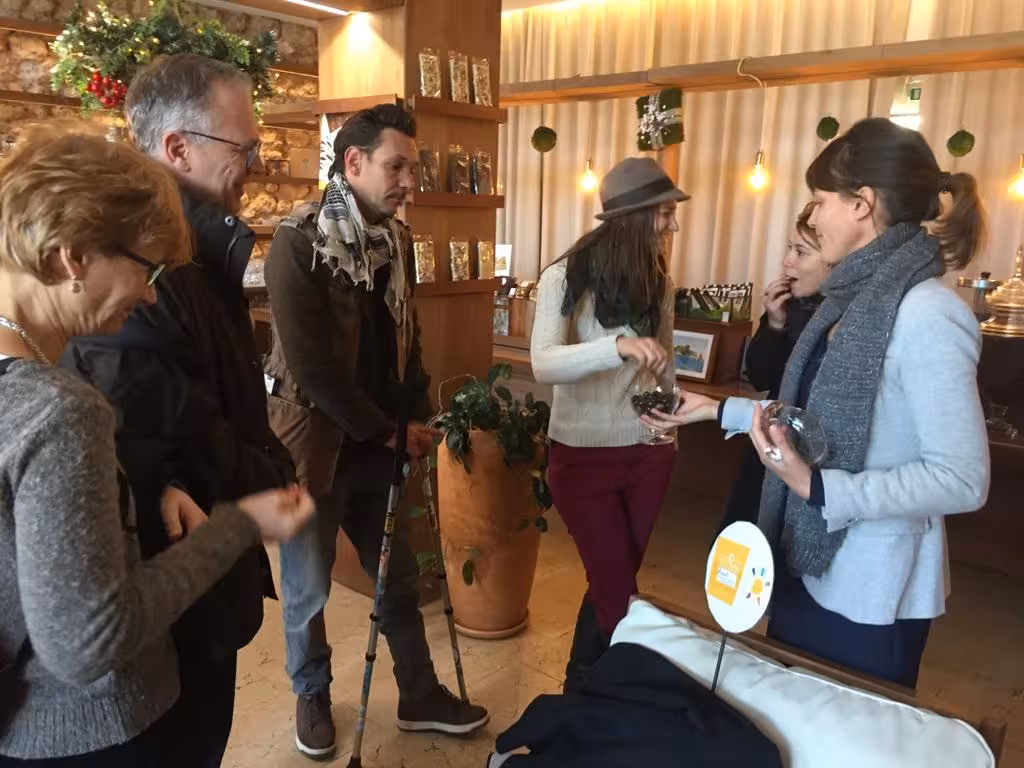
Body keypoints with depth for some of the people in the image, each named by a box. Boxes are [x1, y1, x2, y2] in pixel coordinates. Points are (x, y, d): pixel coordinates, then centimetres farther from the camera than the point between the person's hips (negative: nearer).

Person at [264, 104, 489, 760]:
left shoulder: (397, 239, 4)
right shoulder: (299, 244, -17)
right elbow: (313, 367, -20)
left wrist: (419, 419, 3)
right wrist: (391, 432, -14)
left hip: (380, 442, 6)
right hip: (316, 446, -5)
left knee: (400, 576, 17)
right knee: (307, 587, 13)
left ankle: (420, 696, 35)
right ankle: (313, 695, 38)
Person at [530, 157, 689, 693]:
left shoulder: (658, 283, 4)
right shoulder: (567, 278, -12)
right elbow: (543, 364, -27)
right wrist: (618, 346, -41)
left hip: (647, 453, 5)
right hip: (583, 455, -5)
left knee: (613, 584, 16)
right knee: (617, 591, 0)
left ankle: (593, 684, 37)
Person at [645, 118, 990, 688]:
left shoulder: (925, 314, -23)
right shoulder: (855, 299, 5)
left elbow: (963, 480, -24)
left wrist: (816, 487, -29)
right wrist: (719, 410, 14)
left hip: (872, 594, -8)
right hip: (811, 566, 8)